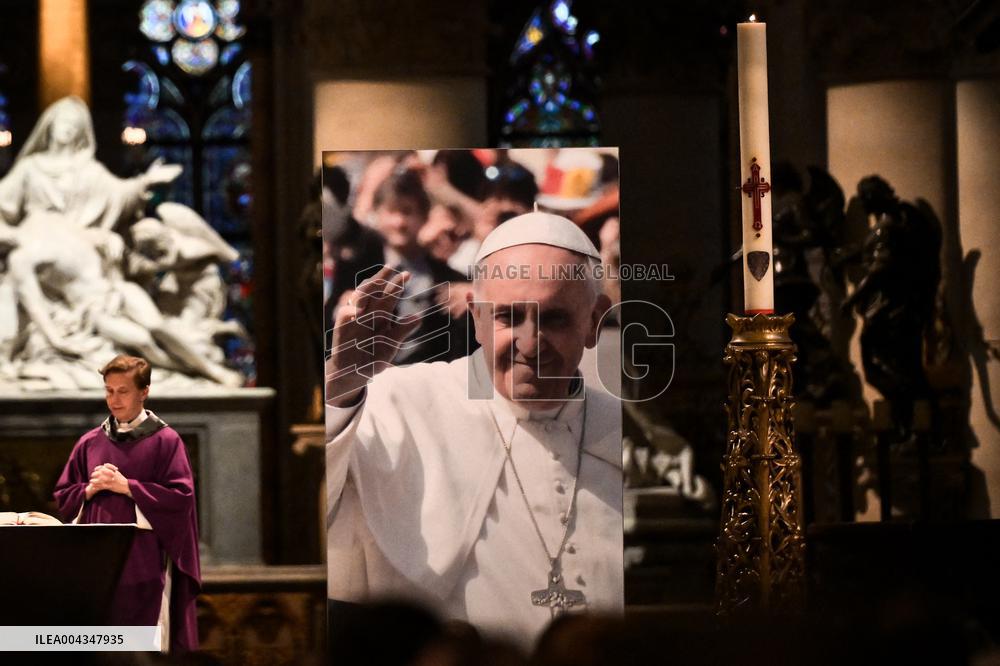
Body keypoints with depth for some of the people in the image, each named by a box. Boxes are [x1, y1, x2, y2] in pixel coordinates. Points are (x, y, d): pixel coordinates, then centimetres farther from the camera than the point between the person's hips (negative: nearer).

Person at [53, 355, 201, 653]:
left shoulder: (165, 440, 0)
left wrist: (126, 486, -11)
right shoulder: (90, 443, 13)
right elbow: (63, 496, 16)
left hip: (145, 560, -4)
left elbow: (181, 496, -8)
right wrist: (90, 489, -5)